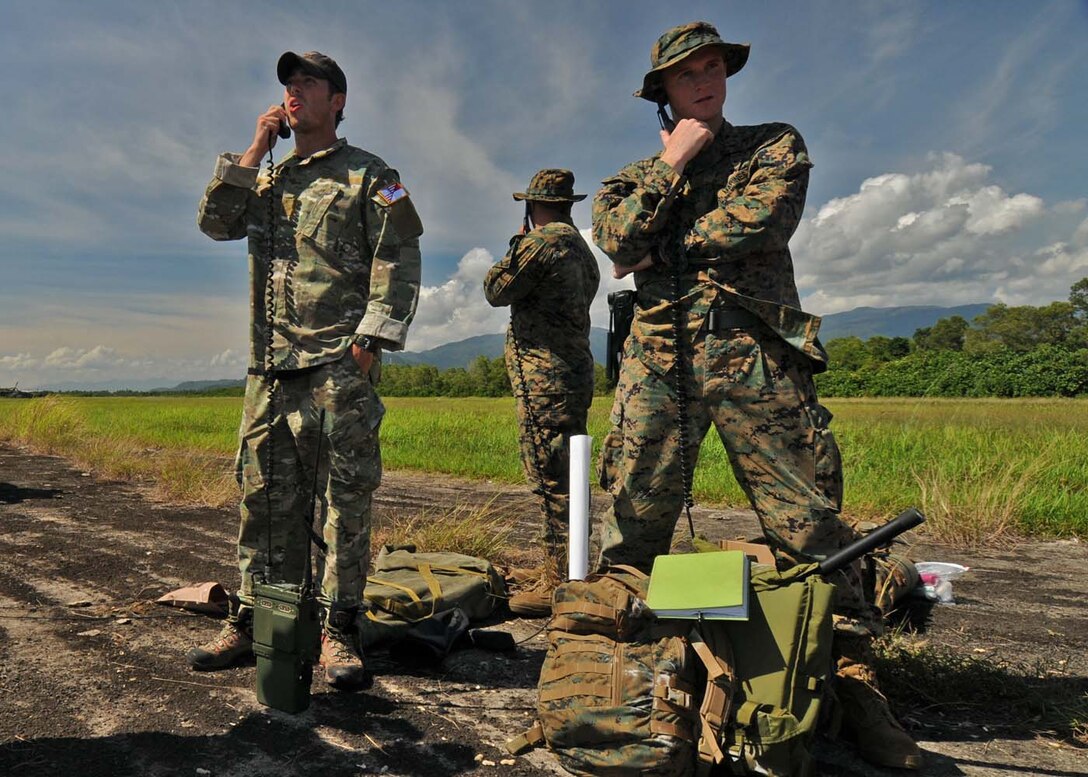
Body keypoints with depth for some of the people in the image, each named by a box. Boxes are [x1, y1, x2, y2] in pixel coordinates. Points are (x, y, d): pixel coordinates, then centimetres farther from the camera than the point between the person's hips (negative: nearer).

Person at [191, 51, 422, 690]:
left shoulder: (369, 176, 5)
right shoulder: (269, 179, 23)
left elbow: (399, 260, -4)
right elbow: (215, 223, 10)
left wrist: (371, 339, -14)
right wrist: (255, 151, 8)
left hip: (338, 365, -5)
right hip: (271, 367, 6)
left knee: (345, 500, -2)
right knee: (267, 497, 9)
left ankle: (340, 630, 6)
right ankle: (254, 619, 19)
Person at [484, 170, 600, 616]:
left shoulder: (541, 241, -11)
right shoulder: (583, 249, 18)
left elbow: (497, 291, -5)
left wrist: (513, 251, 10)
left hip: (544, 378, -10)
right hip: (575, 372, 10)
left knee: (552, 481, -8)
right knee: (566, 480, 14)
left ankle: (557, 585, -3)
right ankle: (568, 576, 23)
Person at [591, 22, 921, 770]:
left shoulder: (776, 146, 15)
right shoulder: (635, 178, 21)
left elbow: (759, 221, -6)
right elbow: (619, 244, -1)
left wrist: (661, 250, 1)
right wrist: (673, 163, 1)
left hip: (754, 355, -1)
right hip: (659, 358, 2)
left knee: (810, 525, -2)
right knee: (631, 527, 3)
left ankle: (856, 683, 9)